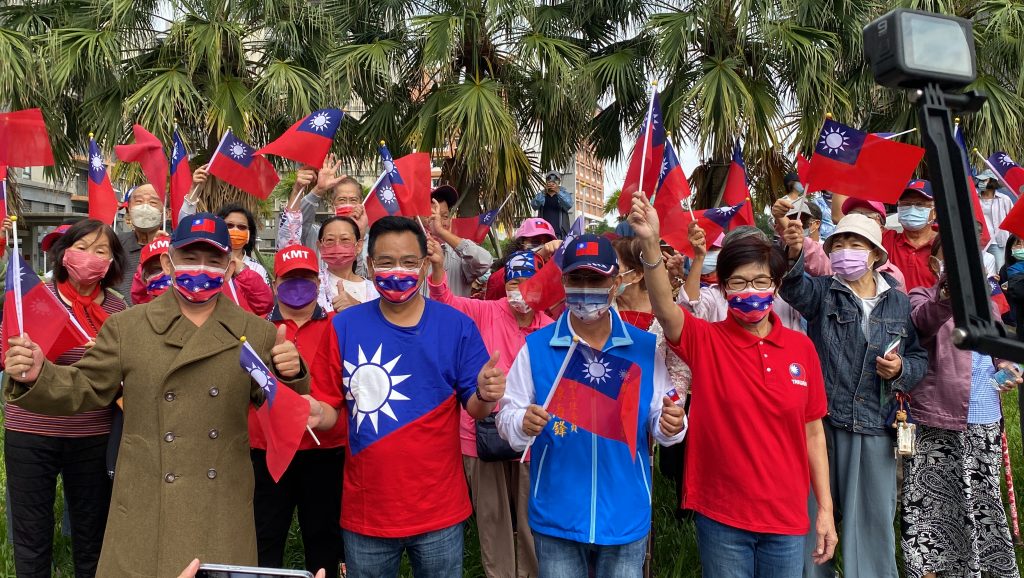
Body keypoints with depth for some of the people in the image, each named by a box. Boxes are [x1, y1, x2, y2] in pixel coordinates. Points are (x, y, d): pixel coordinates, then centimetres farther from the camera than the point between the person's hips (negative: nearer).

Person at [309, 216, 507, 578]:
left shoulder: (457, 326, -6)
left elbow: (474, 408, -3)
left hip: (439, 511, 0)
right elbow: (328, 411, 0)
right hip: (365, 512, 1)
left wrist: (485, 396, -24)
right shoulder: (344, 327, -5)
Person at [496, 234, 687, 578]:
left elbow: (658, 420, 2)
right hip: (556, 517, -1)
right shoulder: (536, 347, -5)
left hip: (627, 516, 1)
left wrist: (671, 425, -19)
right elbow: (507, 415, -3)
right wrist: (522, 424, -24)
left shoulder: (645, 347, -3)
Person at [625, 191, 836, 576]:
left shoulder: (801, 347, 0)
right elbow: (665, 310, -29)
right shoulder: (706, 341, -8)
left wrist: (825, 508, 5)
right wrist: (651, 244, -44)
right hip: (720, 515, -2)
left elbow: (812, 431, 5)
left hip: (786, 515, 2)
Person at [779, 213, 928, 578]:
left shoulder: (899, 303, 8)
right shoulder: (822, 293, 1)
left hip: (875, 426, 2)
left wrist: (902, 371, -7)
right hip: (822, 420, -1)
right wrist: (793, 255, -43)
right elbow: (795, 287, -22)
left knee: (874, 516, 11)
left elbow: (919, 357, 16)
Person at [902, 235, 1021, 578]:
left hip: (985, 420, 5)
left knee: (982, 496, 16)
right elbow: (924, 322, -28)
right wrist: (948, 298, -47)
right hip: (936, 419, -5)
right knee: (932, 497, 0)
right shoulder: (923, 297, -3)